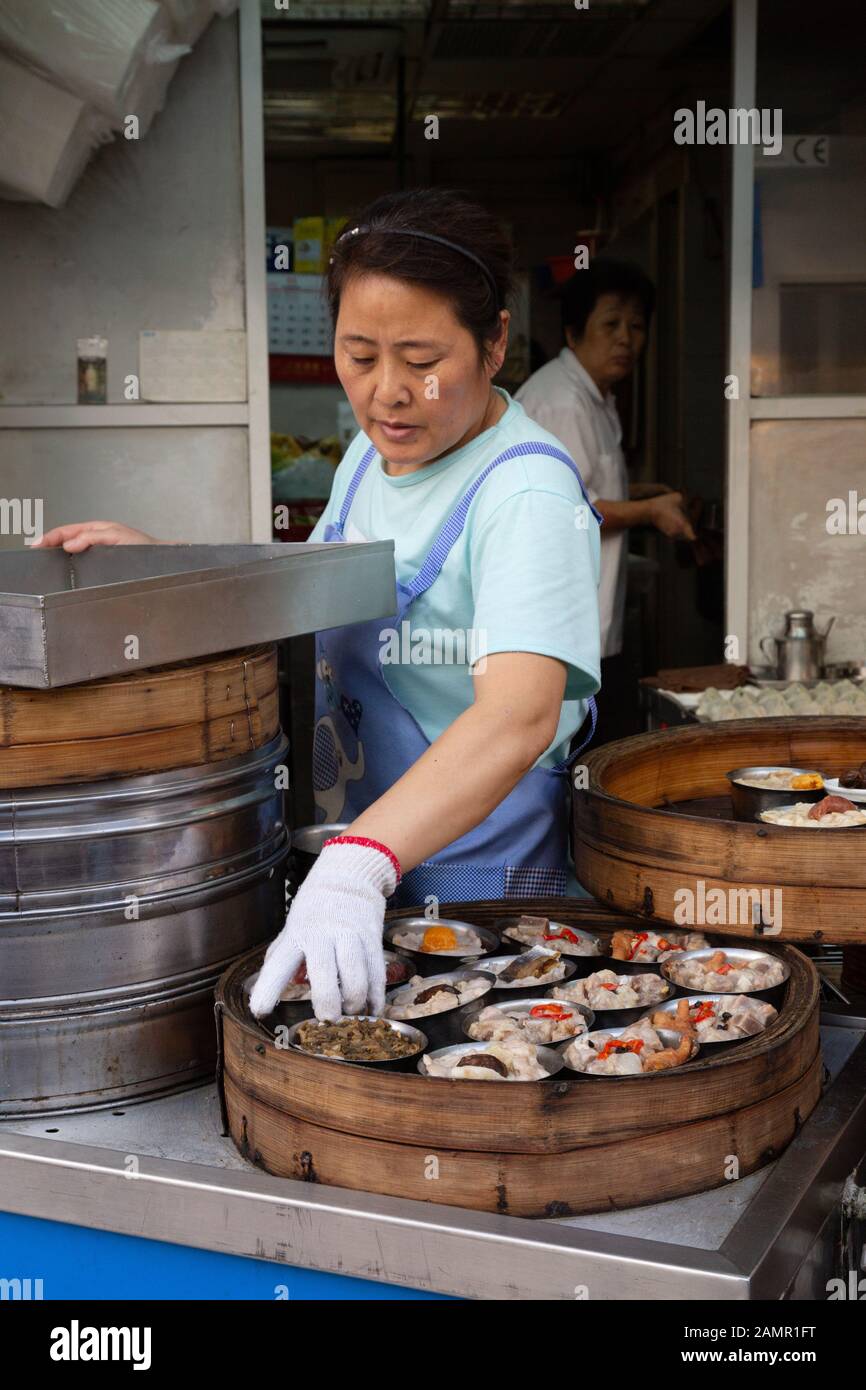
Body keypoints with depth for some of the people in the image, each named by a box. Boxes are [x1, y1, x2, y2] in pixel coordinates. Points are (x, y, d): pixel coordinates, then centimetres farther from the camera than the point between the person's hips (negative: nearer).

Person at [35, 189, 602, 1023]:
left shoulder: (528, 493, -22)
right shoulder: (371, 454, 5)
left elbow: (519, 714, -37)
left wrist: (357, 867, -50)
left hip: (477, 881, -7)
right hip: (359, 866, 7)